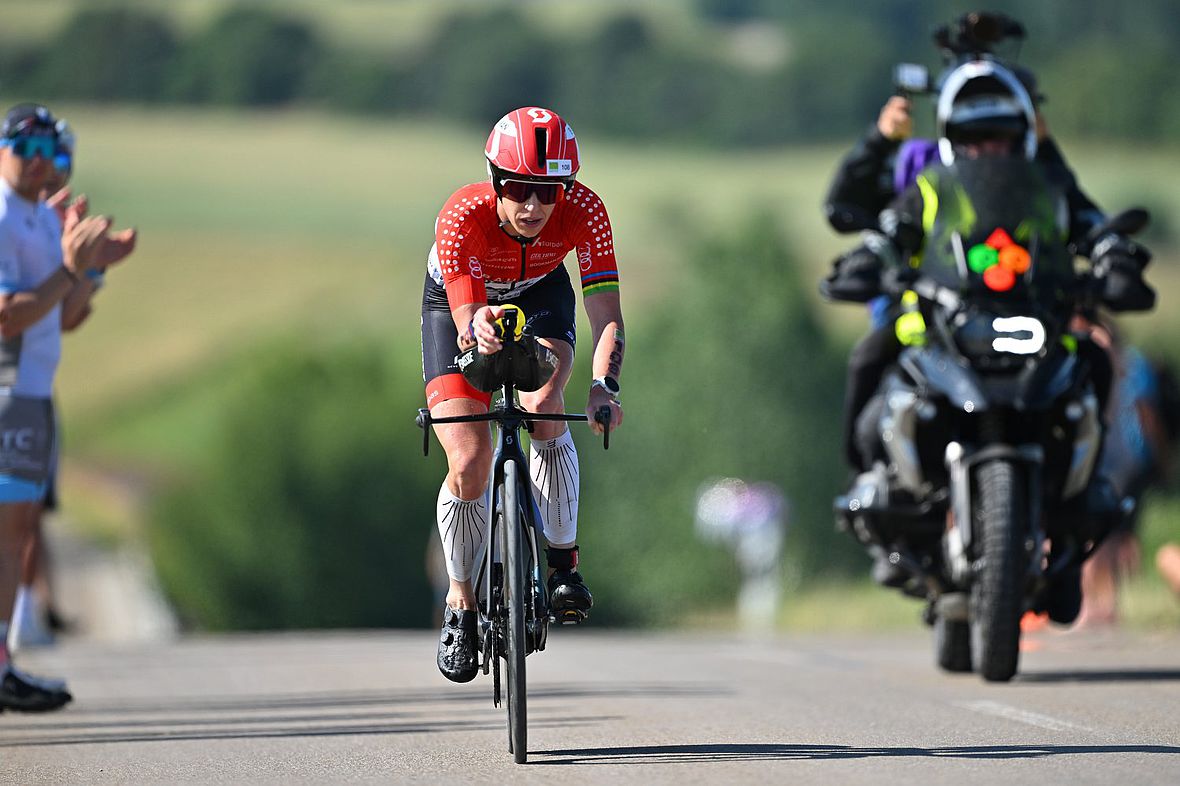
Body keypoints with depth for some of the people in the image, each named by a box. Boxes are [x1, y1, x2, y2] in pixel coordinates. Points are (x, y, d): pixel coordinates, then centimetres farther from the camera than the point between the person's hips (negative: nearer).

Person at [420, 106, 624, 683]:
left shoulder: (584, 213, -33)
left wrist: (604, 387, -52)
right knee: (468, 462, -14)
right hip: (458, 303, -1)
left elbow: (607, 316, -35)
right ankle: (461, 603, 8)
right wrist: (479, 330, -67)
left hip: (538, 294, 1)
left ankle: (562, 563, -15)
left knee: (545, 403, -29)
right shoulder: (462, 218, -38)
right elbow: (468, 323, -43)